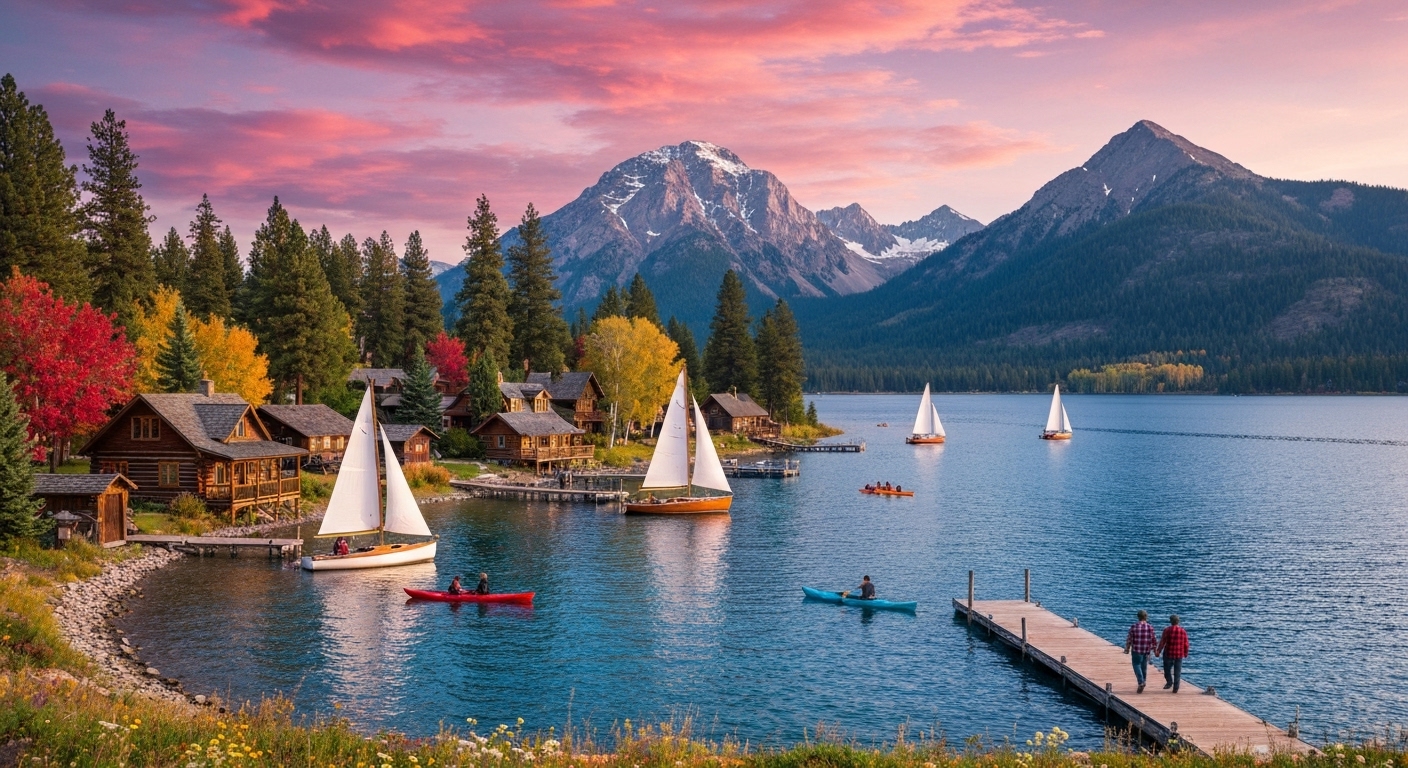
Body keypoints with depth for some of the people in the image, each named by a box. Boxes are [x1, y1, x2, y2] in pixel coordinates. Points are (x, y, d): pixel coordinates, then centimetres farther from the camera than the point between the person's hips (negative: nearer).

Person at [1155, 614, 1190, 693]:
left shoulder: (1167, 630, -6)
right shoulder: (1183, 631, 2)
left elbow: (1162, 642, -8)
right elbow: (1186, 644, 4)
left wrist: (1158, 651, -1)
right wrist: (1186, 653, 17)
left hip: (1168, 654, -3)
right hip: (1179, 655, 3)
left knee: (1167, 669, 16)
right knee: (1177, 672, 8)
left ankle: (1169, 682, 7)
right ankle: (1175, 688, 9)